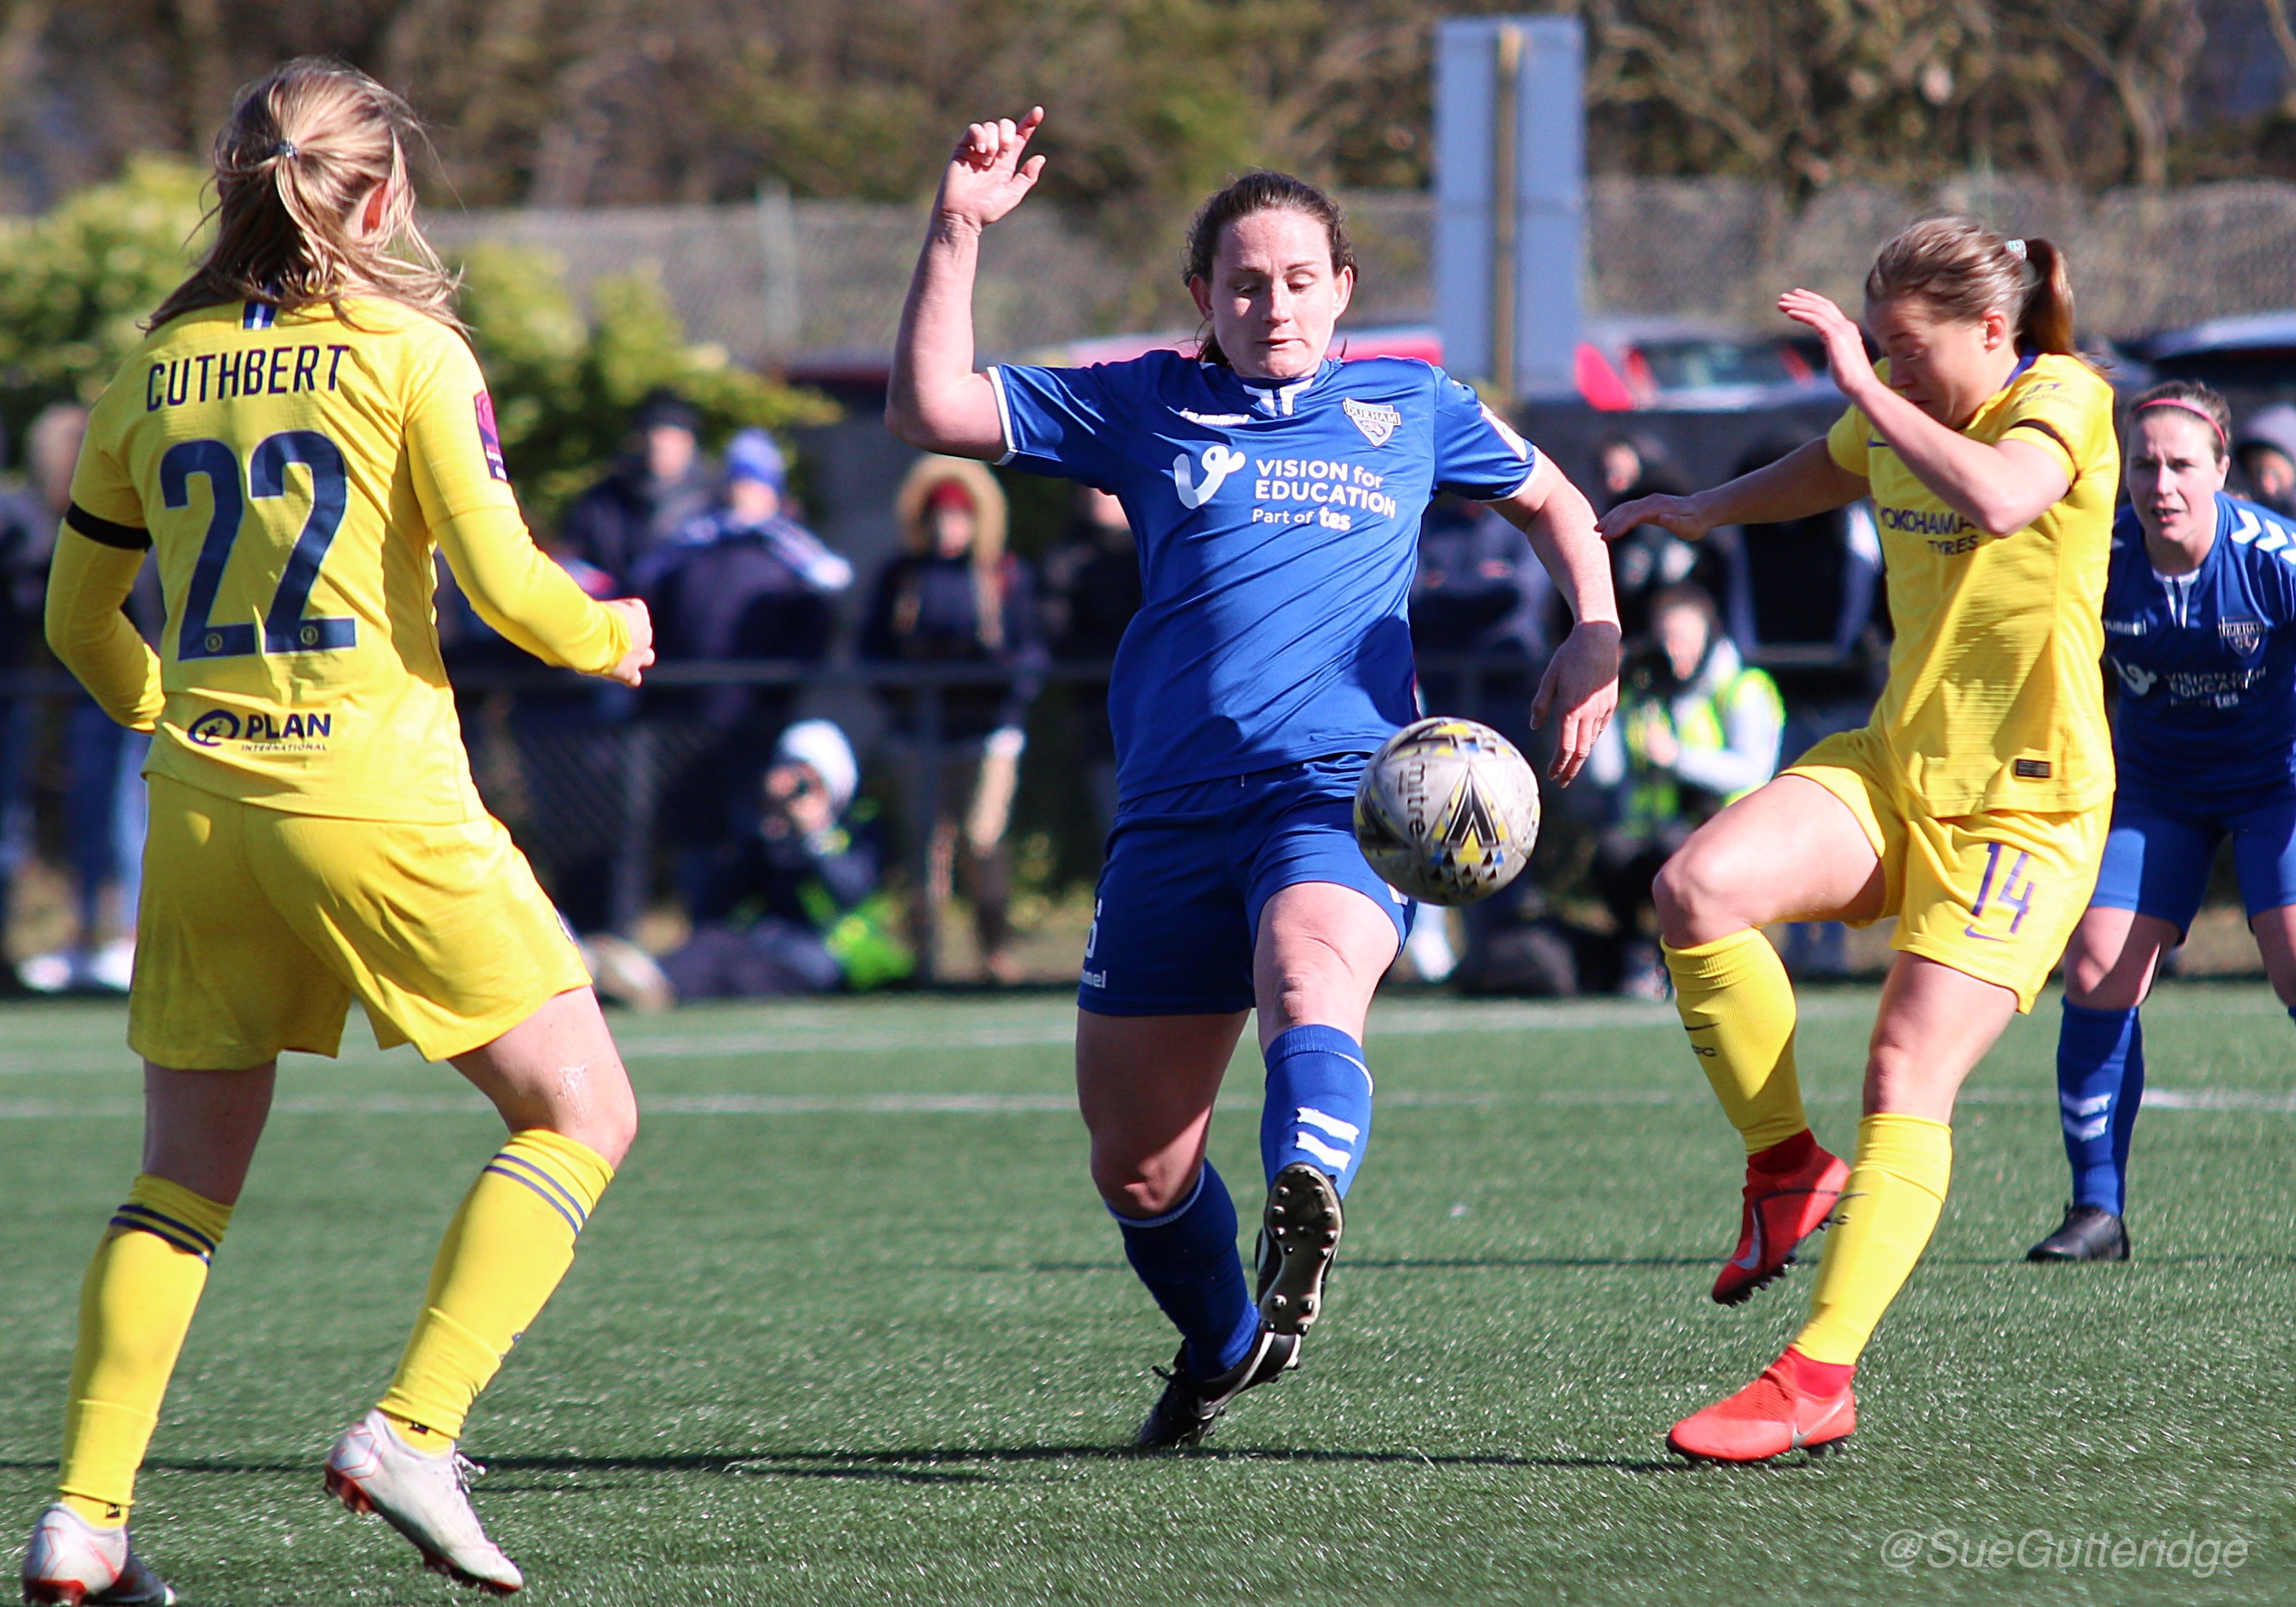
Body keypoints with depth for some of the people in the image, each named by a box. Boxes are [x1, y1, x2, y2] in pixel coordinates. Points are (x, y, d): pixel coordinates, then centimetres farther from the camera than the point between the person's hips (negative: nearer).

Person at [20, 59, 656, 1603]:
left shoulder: (155, 370, 11)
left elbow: (80, 621, 18)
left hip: (201, 799, 5)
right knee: (580, 1112, 5)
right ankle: (414, 1429, -9)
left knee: (187, 1174, 14)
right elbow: (504, 582, -9)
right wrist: (611, 636, 12)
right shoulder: (408, 351, -4)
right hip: (375, 790, -5)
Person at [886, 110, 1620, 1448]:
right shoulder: (1145, 407, 11)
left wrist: (1598, 634, 12)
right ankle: (1225, 1347, 37)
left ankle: (1307, 1209, -65)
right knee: (1137, 1171, 9)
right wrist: (959, 232, -5)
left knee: (1309, 990, -38)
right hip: (1173, 819, 3)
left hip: (1343, 797, -2)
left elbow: (1552, 501, 30)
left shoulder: (1410, 407, 14)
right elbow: (931, 410, 4)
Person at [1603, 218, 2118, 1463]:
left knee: (1908, 1077, -16)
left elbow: (1997, 500, -37)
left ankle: (1819, 1378, -14)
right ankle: (1787, 1167, -4)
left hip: (2025, 807, -6)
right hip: (1895, 765, 6)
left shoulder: (2062, 400, -13)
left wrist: (1869, 393, -31)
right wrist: (1703, 510, 46)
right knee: (1697, 888, -22)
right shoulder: (1898, 415, 7)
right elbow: (1826, 472, 34)